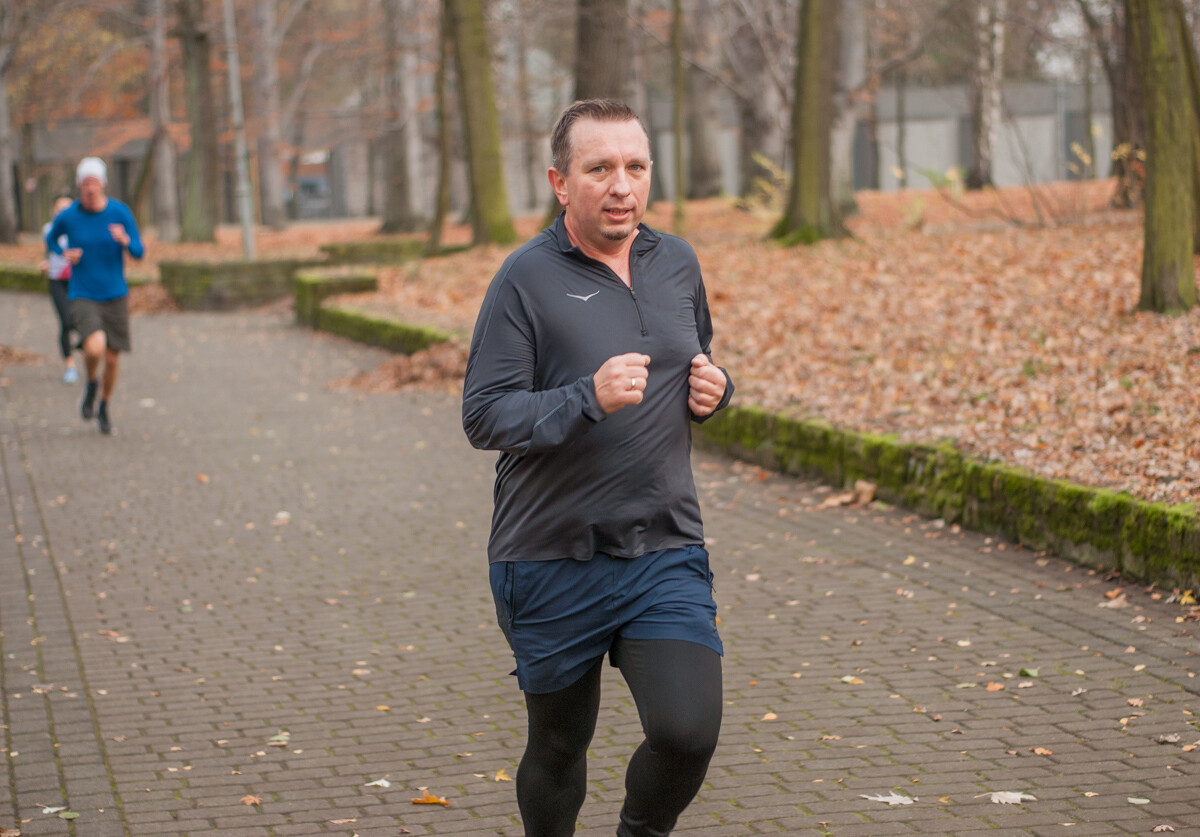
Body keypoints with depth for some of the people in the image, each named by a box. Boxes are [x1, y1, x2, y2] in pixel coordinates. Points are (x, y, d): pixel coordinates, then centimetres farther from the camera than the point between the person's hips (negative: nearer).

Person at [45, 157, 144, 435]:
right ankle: (91, 382, 10)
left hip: (116, 297, 2)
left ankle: (104, 407, 35)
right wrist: (65, 254, -8)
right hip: (83, 297, -1)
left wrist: (125, 240, -27)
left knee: (112, 359, 7)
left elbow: (139, 253, -5)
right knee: (94, 348, -26)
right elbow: (51, 239, 14)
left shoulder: (120, 212, -8)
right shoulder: (67, 217, -8)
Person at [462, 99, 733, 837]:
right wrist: (589, 397, -27)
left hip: (666, 551, 3)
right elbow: (484, 416, -13)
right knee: (559, 745, 11)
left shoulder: (677, 263, 8)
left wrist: (715, 387, 1)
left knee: (689, 731, -12)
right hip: (553, 561, -3)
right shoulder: (527, 279, -9)